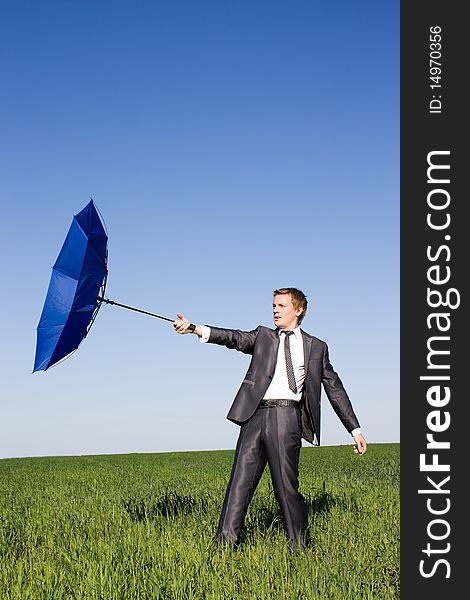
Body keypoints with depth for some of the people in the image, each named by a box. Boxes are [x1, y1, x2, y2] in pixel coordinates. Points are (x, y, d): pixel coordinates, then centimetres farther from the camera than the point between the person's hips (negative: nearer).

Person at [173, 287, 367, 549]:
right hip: (255, 416, 2)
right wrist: (193, 328, -12)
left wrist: (356, 430, 14)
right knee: (239, 483, -2)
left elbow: (335, 389, 17)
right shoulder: (263, 336, 20)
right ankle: (224, 548, 0)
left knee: (287, 487, -4)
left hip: (286, 416, -2)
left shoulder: (316, 347, 16)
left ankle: (301, 549, 9)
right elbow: (234, 338, 4)